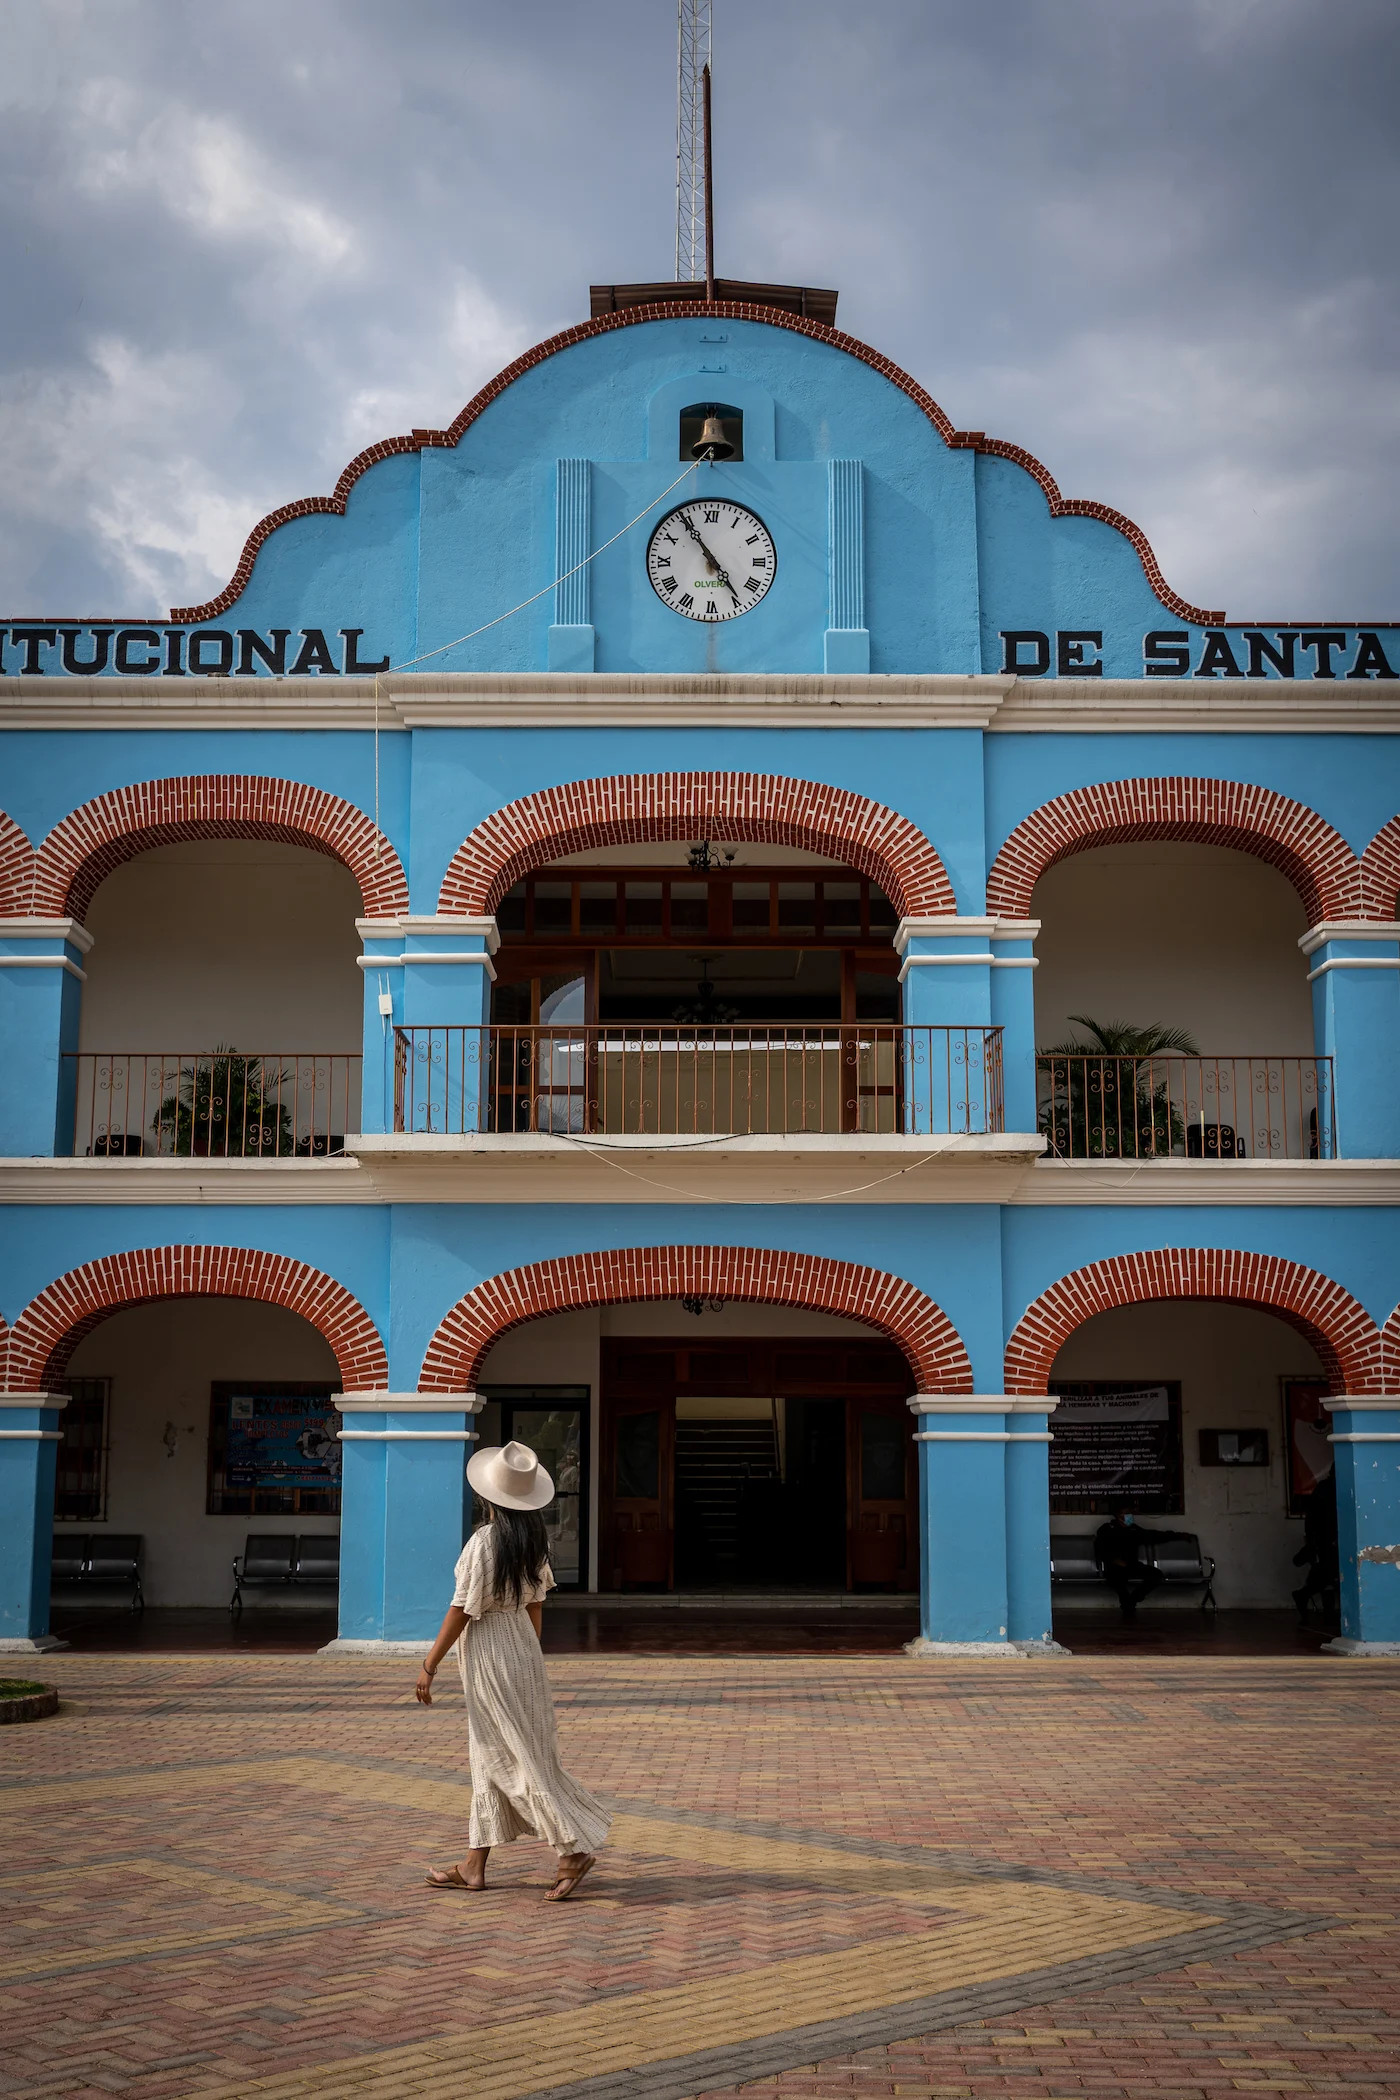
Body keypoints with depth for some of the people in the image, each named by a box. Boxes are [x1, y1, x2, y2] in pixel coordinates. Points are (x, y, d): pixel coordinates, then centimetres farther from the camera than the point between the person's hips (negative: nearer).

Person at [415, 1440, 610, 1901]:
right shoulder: (535, 1542, 1)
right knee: (489, 1757, 14)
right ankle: (474, 1866, 20)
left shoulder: (482, 1542, -21)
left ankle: (575, 1849, -3)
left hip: (488, 1651, -8)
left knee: (519, 1757, -1)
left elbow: (462, 1610, -18)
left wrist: (429, 1664, -9)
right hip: (522, 1644, 8)